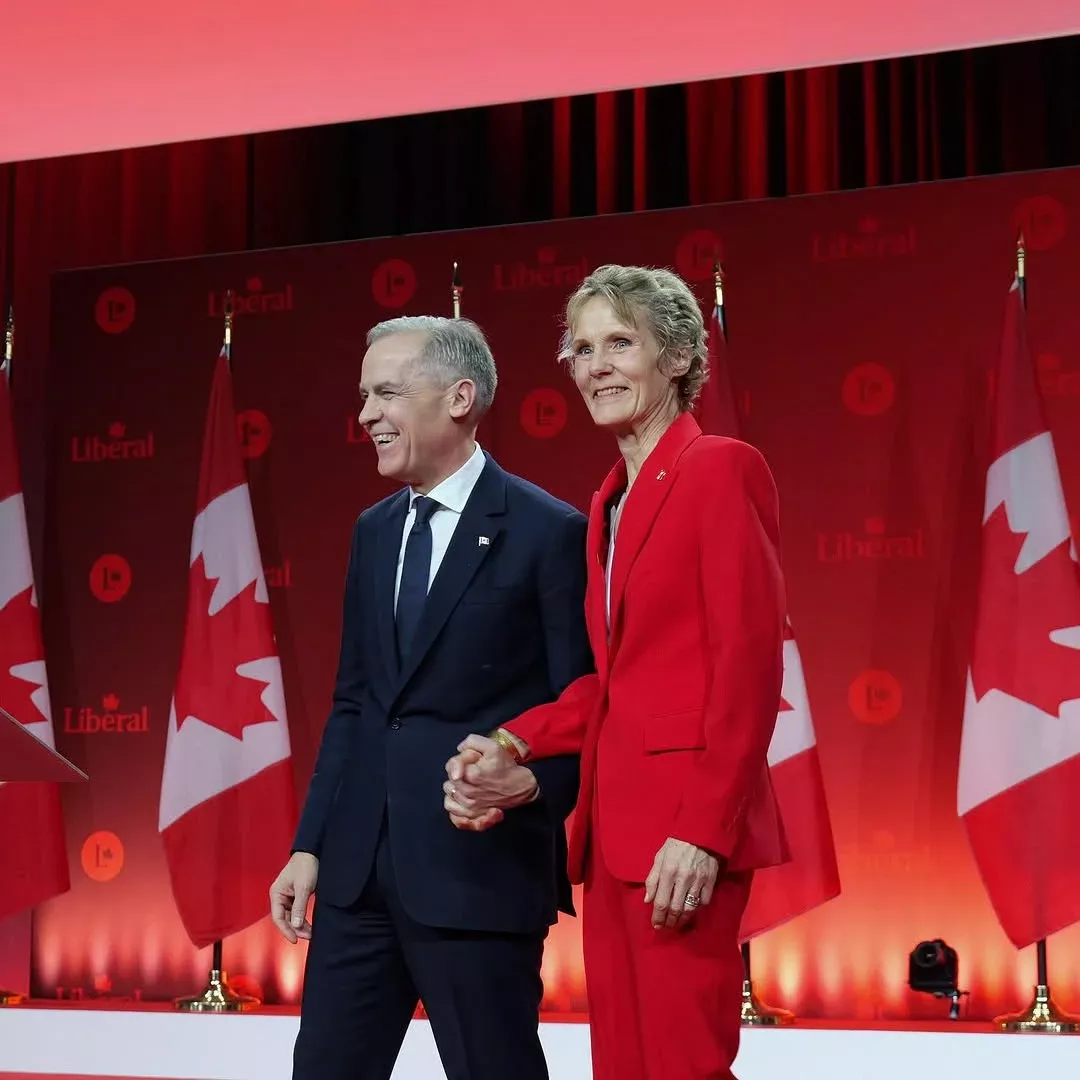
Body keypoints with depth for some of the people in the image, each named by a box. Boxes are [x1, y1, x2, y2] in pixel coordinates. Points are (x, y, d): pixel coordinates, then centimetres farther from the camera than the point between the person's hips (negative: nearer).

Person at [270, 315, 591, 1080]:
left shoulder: (549, 531, -7)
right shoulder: (374, 530, 14)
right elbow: (353, 702, 16)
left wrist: (535, 785, -25)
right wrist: (311, 844, 12)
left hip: (481, 866, -6)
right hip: (359, 862, 7)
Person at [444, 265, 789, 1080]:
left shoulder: (721, 469, -7)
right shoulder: (610, 501, 18)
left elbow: (750, 663, -13)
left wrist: (705, 830, -19)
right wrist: (515, 743, 2)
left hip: (681, 829, -8)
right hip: (613, 823, 8)